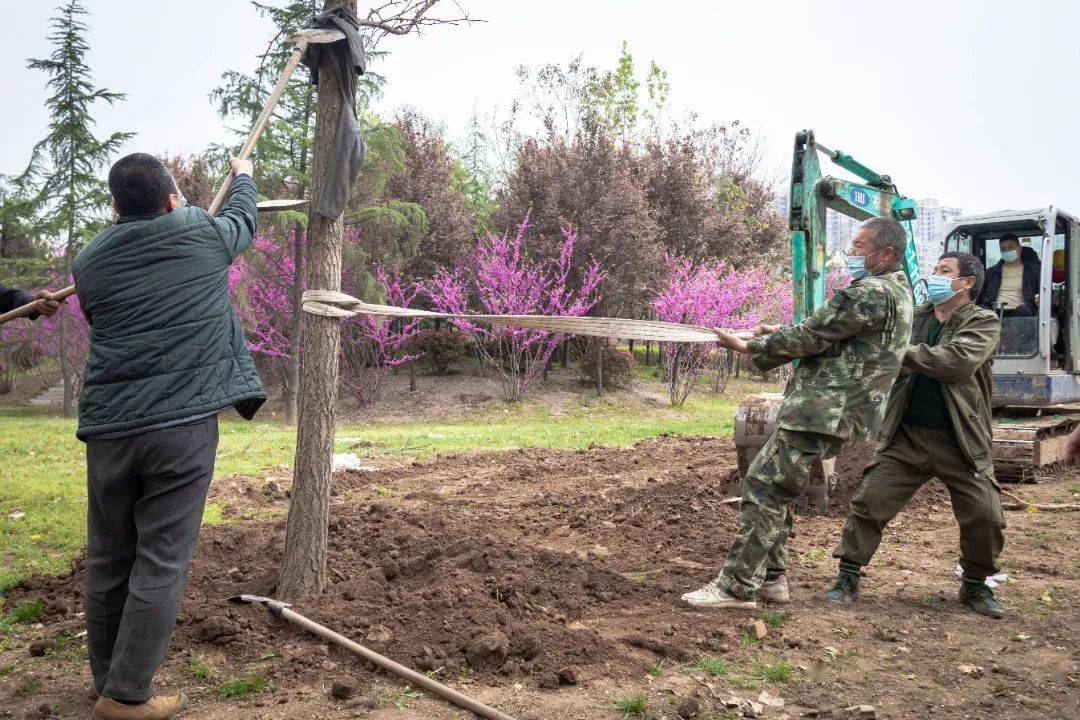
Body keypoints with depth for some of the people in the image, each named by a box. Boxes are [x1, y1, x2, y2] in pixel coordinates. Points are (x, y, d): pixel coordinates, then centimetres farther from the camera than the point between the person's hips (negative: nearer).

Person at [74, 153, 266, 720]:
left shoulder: (90, 261, 9)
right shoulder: (204, 237, 1)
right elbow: (243, 218, 23)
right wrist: (243, 176, 43)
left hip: (108, 428, 4)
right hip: (183, 424, -4)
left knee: (108, 560, 14)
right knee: (161, 560, 2)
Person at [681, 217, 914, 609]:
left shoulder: (871, 293, -15)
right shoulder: (898, 291, 18)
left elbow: (810, 337, -13)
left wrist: (749, 347, -2)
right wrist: (781, 336, 13)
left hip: (821, 411, -10)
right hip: (837, 411, 10)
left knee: (764, 487, -8)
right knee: (775, 488, 16)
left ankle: (737, 586, -5)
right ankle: (771, 577, 21)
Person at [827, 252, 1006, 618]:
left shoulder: (983, 322, -2)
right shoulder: (912, 317, 12)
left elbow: (959, 361, -20)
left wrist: (903, 352, -17)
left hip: (961, 441, -2)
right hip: (906, 436, 3)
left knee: (986, 517, -3)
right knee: (869, 503, -4)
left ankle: (975, 585, 23)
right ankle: (848, 579, 9)